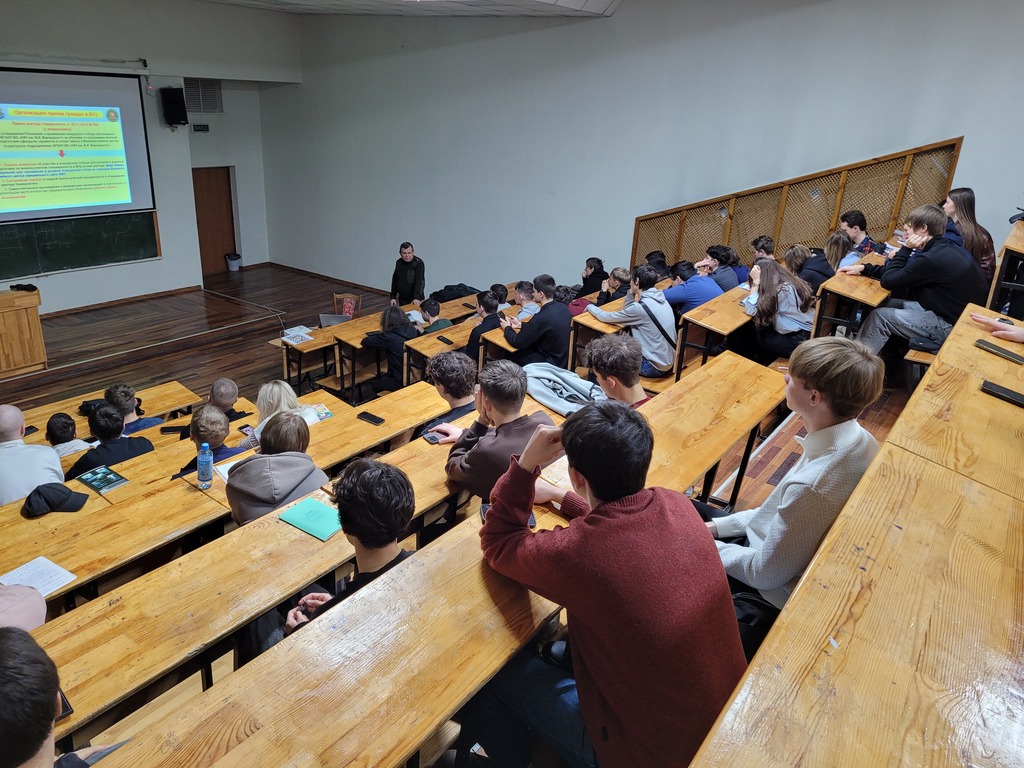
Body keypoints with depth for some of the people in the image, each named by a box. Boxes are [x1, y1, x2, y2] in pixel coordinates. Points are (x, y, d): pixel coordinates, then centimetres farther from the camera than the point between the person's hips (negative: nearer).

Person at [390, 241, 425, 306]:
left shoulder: (418, 263, -14)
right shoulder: (398, 263, 4)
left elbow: (420, 281, -25)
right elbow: (394, 280, 14)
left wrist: (417, 298, -37)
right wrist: (393, 297, 10)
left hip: (415, 301, -5)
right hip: (402, 300, 5)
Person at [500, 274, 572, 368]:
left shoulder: (542, 317, -29)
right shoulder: (563, 307, -4)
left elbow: (517, 342, -18)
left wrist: (507, 328, 1)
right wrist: (520, 325, 14)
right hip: (563, 359, 8)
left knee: (510, 355, 7)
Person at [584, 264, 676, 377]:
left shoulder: (641, 307, -23)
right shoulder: (659, 298, 2)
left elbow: (605, 317, -11)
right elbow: (626, 311, 14)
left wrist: (590, 307, 7)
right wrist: (631, 292, 2)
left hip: (655, 367, -8)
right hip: (667, 361, 8)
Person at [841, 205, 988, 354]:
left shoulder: (933, 259, -25)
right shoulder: (946, 248, 6)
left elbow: (888, 281, -15)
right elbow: (897, 273, 12)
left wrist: (906, 249, -10)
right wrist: (864, 268, 9)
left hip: (951, 327, -9)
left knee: (879, 316, -7)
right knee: (887, 304, 12)